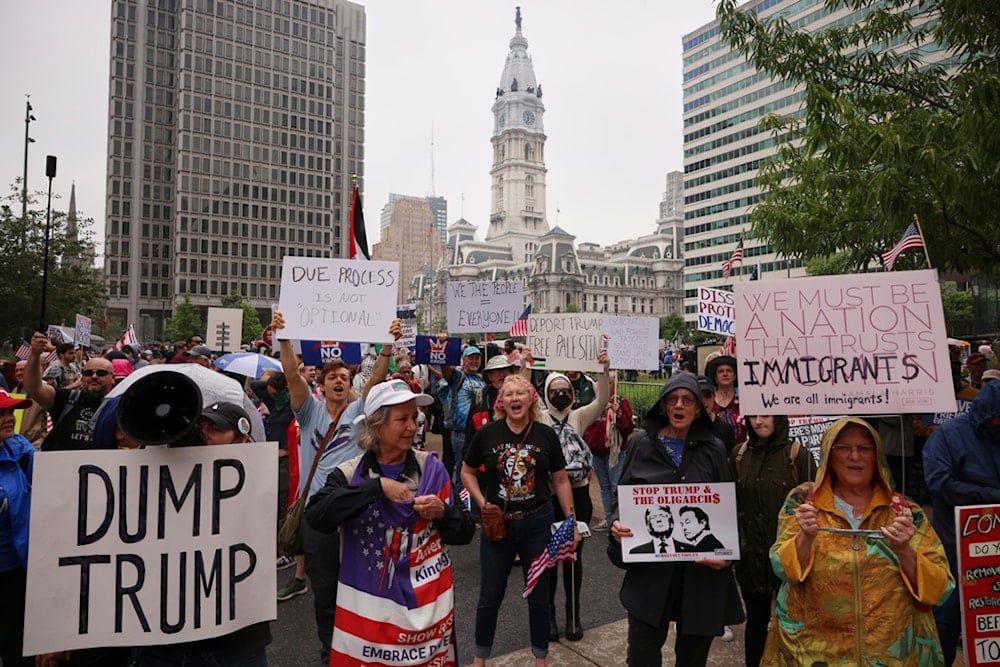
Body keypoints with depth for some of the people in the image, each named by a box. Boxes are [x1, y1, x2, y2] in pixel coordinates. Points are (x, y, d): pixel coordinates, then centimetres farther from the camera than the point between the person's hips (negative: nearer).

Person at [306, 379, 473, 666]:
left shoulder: (431, 467, -3)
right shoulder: (350, 474, -5)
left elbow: (464, 533, 1)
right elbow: (316, 516, -24)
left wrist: (443, 513, -19)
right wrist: (377, 487, -25)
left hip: (428, 601, 1)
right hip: (368, 604, -1)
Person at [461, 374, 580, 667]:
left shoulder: (546, 435, -6)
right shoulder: (487, 434, -8)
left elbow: (561, 480, 2)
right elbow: (467, 472, 5)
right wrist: (482, 503, -8)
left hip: (537, 523, 1)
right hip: (497, 523, 0)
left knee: (539, 594, 14)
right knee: (490, 596, 12)